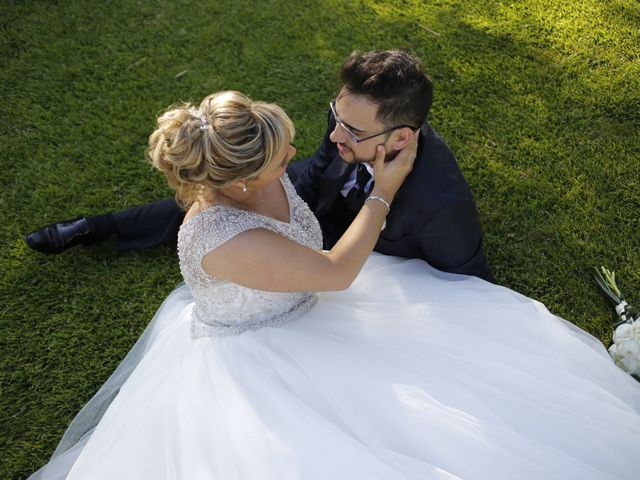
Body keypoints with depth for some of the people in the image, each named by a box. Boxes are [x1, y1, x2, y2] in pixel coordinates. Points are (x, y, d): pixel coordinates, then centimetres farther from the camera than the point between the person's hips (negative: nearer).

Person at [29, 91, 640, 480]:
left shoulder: (253, 172, -11)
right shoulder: (222, 239, -36)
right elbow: (337, 272, -27)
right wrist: (384, 191, -19)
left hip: (303, 308, 8)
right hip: (250, 360, -7)